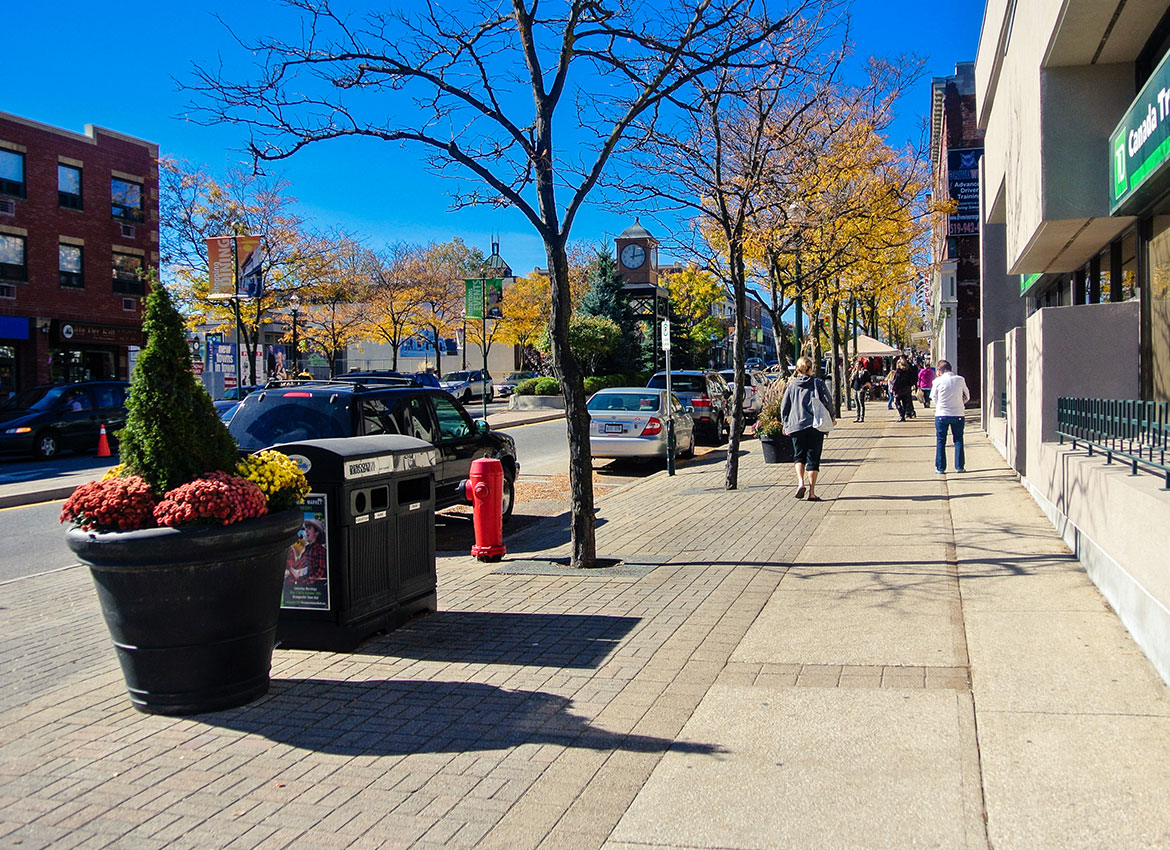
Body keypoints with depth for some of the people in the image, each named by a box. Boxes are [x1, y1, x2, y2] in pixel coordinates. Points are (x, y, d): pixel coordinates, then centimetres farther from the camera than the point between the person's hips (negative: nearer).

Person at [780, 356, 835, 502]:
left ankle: (800, 482, -8)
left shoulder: (792, 385, 6)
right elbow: (827, 402, -3)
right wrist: (830, 418, 11)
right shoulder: (818, 383, 1)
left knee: (799, 457, 15)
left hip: (796, 425, 2)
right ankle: (812, 492, 1)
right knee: (813, 458, 3)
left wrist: (786, 424, 16)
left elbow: (784, 406, 7)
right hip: (816, 425, -2)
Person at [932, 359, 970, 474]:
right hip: (958, 414, 1)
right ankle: (959, 466, 11)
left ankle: (940, 467, 6)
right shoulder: (960, 379, -1)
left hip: (941, 415, -1)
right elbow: (967, 396, 10)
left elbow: (935, 399, 4)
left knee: (940, 441, 7)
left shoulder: (938, 381, -5)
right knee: (958, 440, 12)